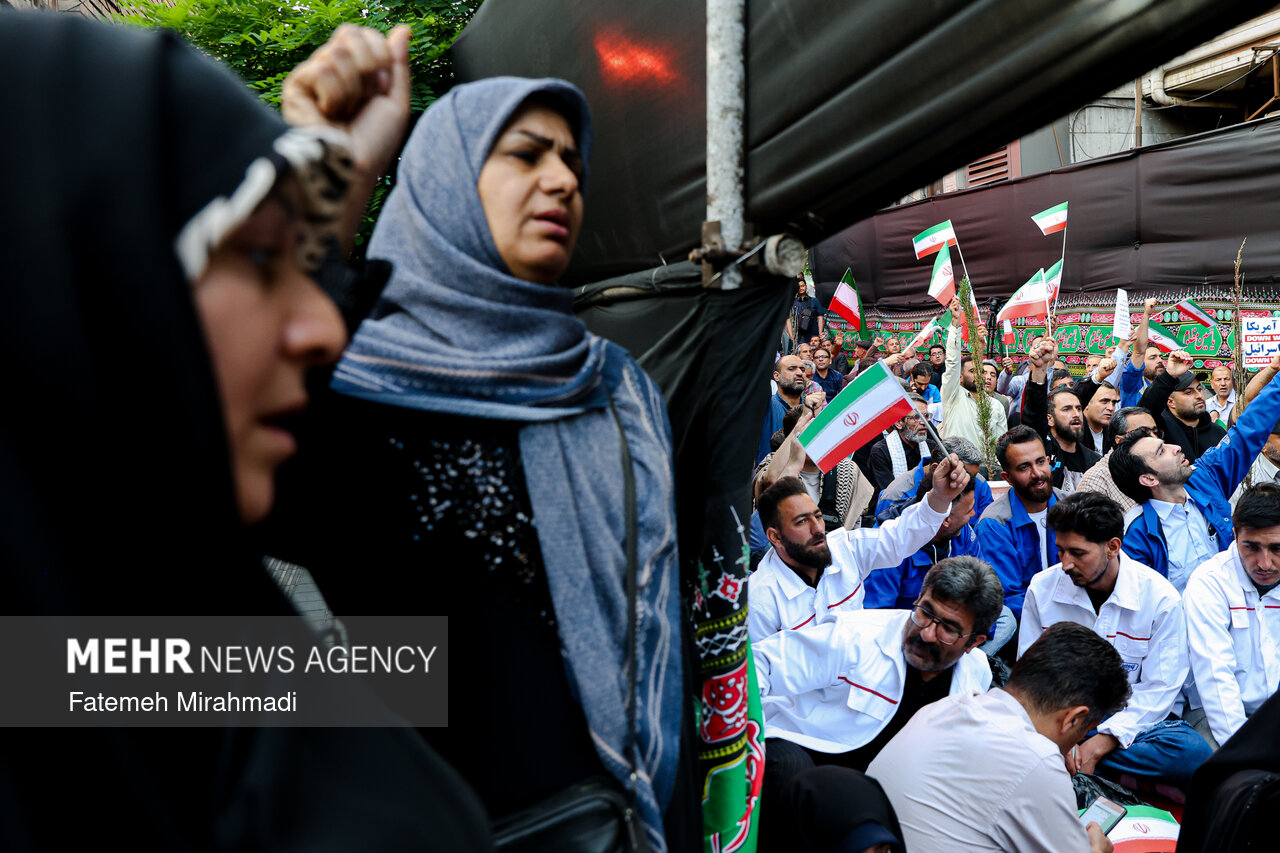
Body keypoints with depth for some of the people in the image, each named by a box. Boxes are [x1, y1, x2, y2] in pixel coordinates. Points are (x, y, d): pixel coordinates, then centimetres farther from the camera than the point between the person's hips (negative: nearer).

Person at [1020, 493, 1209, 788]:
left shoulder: (1161, 598, -10)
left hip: (1129, 719, 0)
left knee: (1193, 753, -31)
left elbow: (1159, 687, -9)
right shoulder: (1041, 588, -4)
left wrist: (1100, 744, -21)